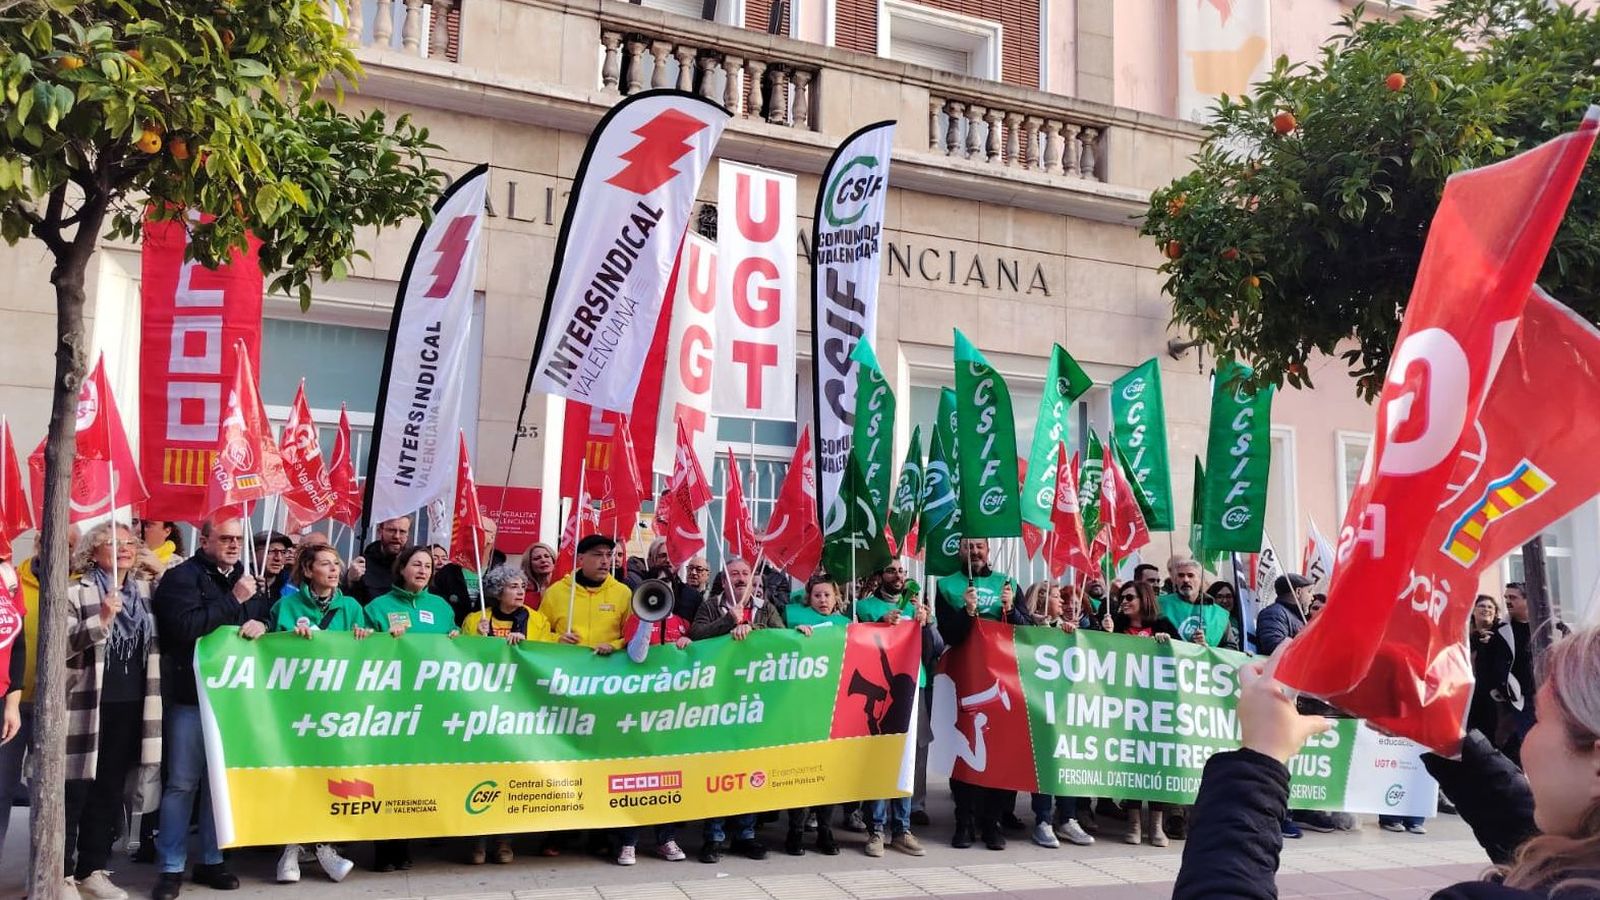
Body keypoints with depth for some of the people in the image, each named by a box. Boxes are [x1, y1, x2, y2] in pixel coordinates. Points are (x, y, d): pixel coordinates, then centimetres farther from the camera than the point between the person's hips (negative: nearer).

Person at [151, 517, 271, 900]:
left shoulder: (246, 580, 15)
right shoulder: (182, 577, -5)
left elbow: (267, 618, 16)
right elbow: (185, 627, -20)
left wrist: (260, 623, -7)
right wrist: (234, 602, -16)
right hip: (191, 696, -5)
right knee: (182, 782, -1)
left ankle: (211, 861, 21)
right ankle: (171, 867, 8)